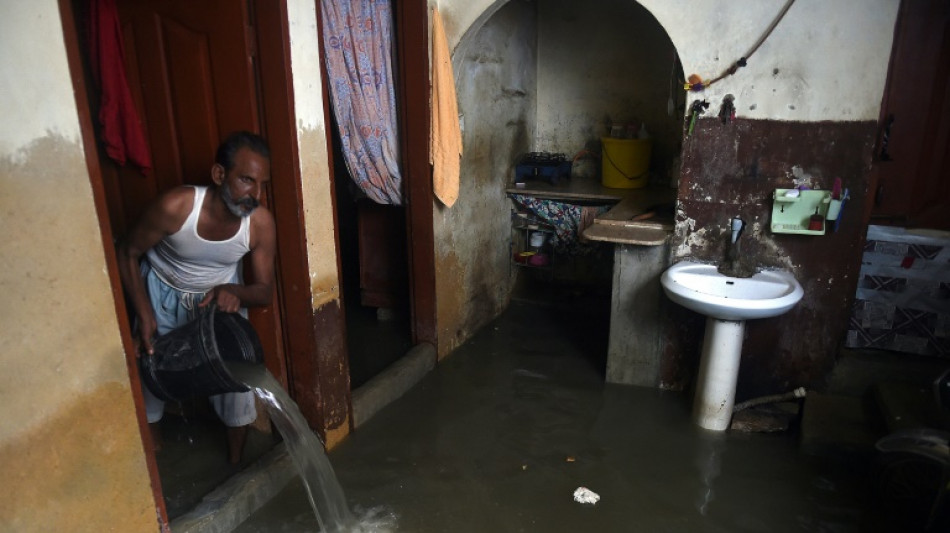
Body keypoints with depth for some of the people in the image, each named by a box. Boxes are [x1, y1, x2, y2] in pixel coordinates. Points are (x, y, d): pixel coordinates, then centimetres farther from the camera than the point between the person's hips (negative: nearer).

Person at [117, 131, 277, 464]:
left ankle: (237, 461, 19)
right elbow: (128, 254, -17)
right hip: (164, 290, -1)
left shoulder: (261, 223, -28)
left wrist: (234, 292, -39)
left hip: (222, 291, 1)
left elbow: (264, 291, -17)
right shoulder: (175, 206, -35)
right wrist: (144, 314, -22)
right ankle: (153, 445, 39)